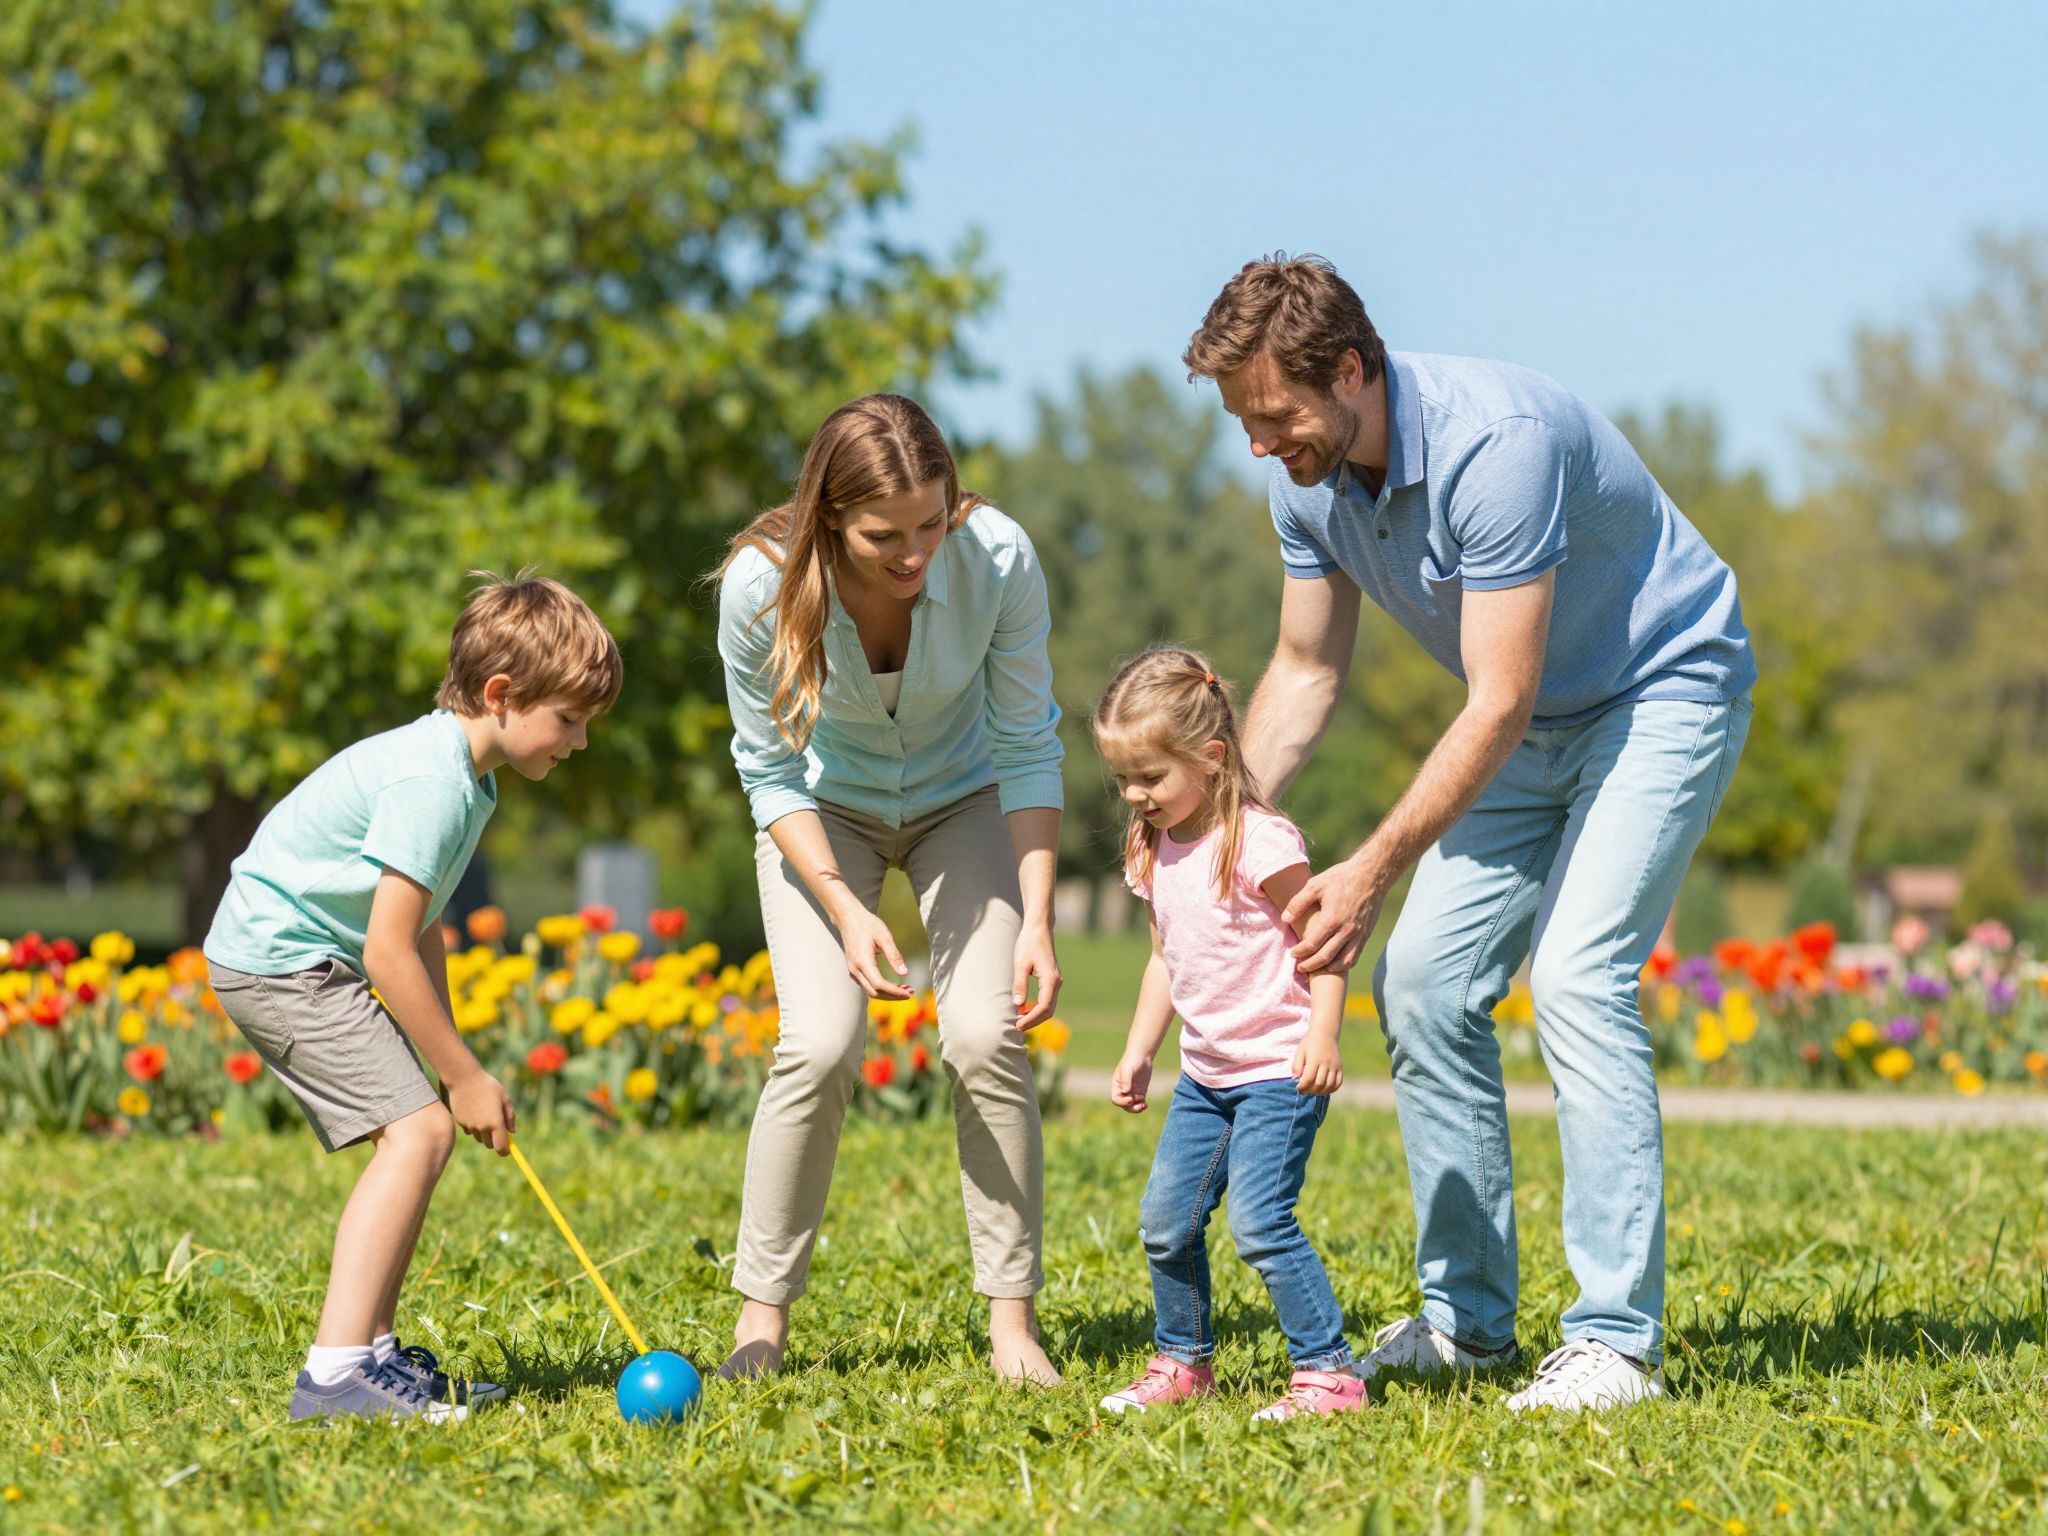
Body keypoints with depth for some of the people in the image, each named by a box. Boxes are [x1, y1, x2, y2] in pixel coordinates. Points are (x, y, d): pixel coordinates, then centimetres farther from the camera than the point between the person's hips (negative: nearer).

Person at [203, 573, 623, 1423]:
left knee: (417, 1131, 13)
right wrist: (463, 1076, -15)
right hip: (284, 960, -11)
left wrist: (450, 1063, 10)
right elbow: (389, 952, -24)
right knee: (417, 1130, -18)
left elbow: (419, 932, 17)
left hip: (293, 958, 11)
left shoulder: (461, 771, 11)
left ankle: (374, 1350, 18)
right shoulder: (432, 783, -22)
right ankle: (336, 1373, -25)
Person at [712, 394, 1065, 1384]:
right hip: (825, 813, -1)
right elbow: (770, 771, -16)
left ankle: (1013, 1317, -5)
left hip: (965, 805, 1)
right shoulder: (763, 586, -31)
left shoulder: (998, 560, -30)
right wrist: (843, 908, -27)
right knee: (821, 1044, -18)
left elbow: (1027, 752, -18)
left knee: (986, 1035, -16)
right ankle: (762, 1314, -4)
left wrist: (1037, 922, -24)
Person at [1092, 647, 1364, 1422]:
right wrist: (1138, 1053, 17)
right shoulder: (1155, 850, 9)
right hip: (1206, 1074, 8)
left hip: (1278, 1070, -8)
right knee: (1165, 1222, 8)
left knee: (1258, 1218, -17)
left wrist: (1321, 1035, -23)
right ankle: (1182, 1363, 26)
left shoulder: (1259, 842, -16)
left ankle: (1329, 1372, -11)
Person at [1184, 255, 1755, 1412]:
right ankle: (1468, 1317, 9)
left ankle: (1619, 1339, -21)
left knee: (1576, 975, -22)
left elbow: (1499, 704, -32)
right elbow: (1306, 673, 5)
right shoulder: (1312, 479, -8)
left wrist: (1376, 871, -35)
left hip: (1665, 688, -8)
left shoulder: (1495, 441, -34)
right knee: (1423, 980, 1)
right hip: (1536, 719, 8)